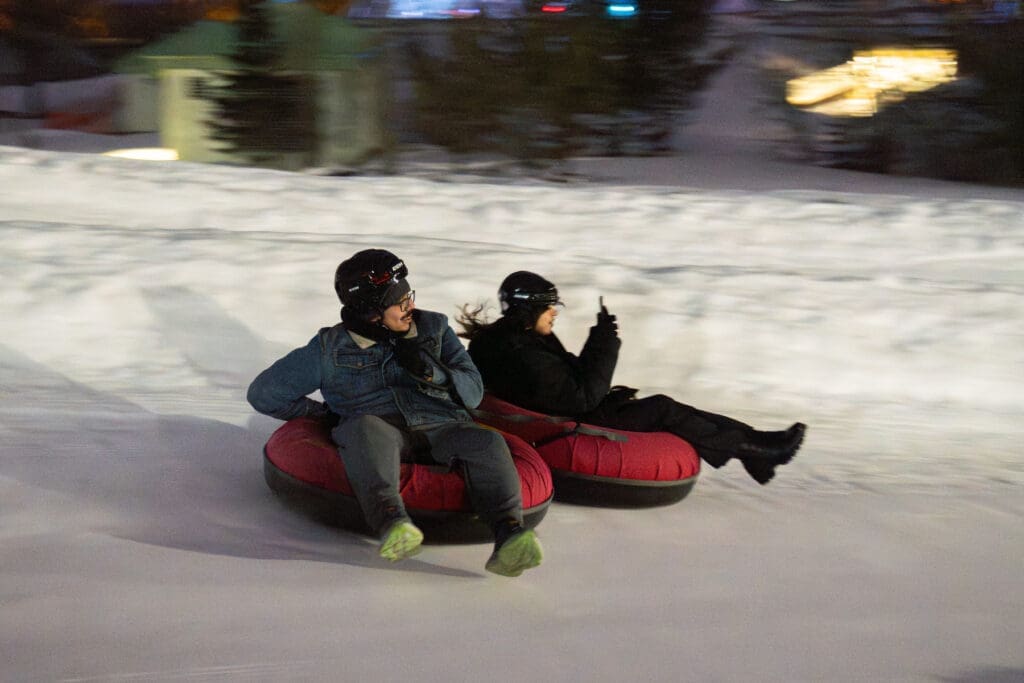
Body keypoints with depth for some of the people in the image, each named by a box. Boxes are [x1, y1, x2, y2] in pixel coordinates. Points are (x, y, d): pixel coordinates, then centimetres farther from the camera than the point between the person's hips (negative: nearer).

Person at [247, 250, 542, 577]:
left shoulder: (433, 329, 18)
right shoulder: (331, 349, 12)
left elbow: (473, 393, 12)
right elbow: (263, 393, 17)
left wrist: (432, 372, -6)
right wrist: (320, 411, 11)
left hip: (440, 429, 2)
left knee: (486, 442, -30)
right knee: (365, 428, -37)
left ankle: (509, 534, -54)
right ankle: (391, 521, -61)